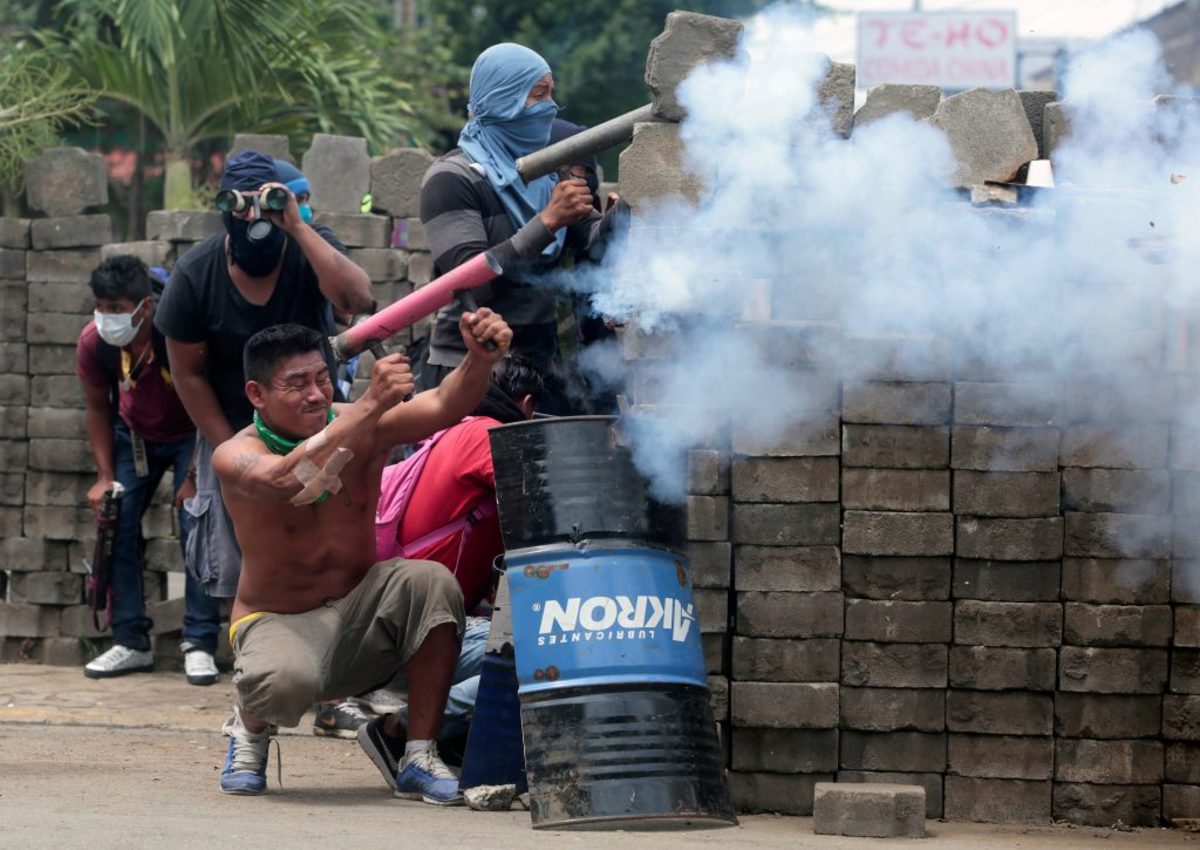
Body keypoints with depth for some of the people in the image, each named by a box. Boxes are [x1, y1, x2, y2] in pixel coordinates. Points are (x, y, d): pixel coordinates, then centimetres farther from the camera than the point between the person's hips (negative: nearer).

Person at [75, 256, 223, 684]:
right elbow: (97, 408, -4)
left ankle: (199, 644, -13)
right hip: (134, 435, 4)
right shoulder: (94, 342, -23)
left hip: (191, 435, -4)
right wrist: (104, 476, -10)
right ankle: (131, 643, 2)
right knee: (118, 527, -6)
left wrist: (195, 477, -23)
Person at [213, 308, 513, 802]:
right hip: (278, 623, -4)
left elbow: (444, 407, -21)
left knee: (431, 582, -27)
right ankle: (251, 726, 2)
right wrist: (371, 405, -47)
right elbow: (287, 480, -40)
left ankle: (416, 752, -14)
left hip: (358, 615, 4)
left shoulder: (360, 428, -6)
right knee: (285, 679, -39)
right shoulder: (235, 456, -17)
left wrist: (480, 358, -43)